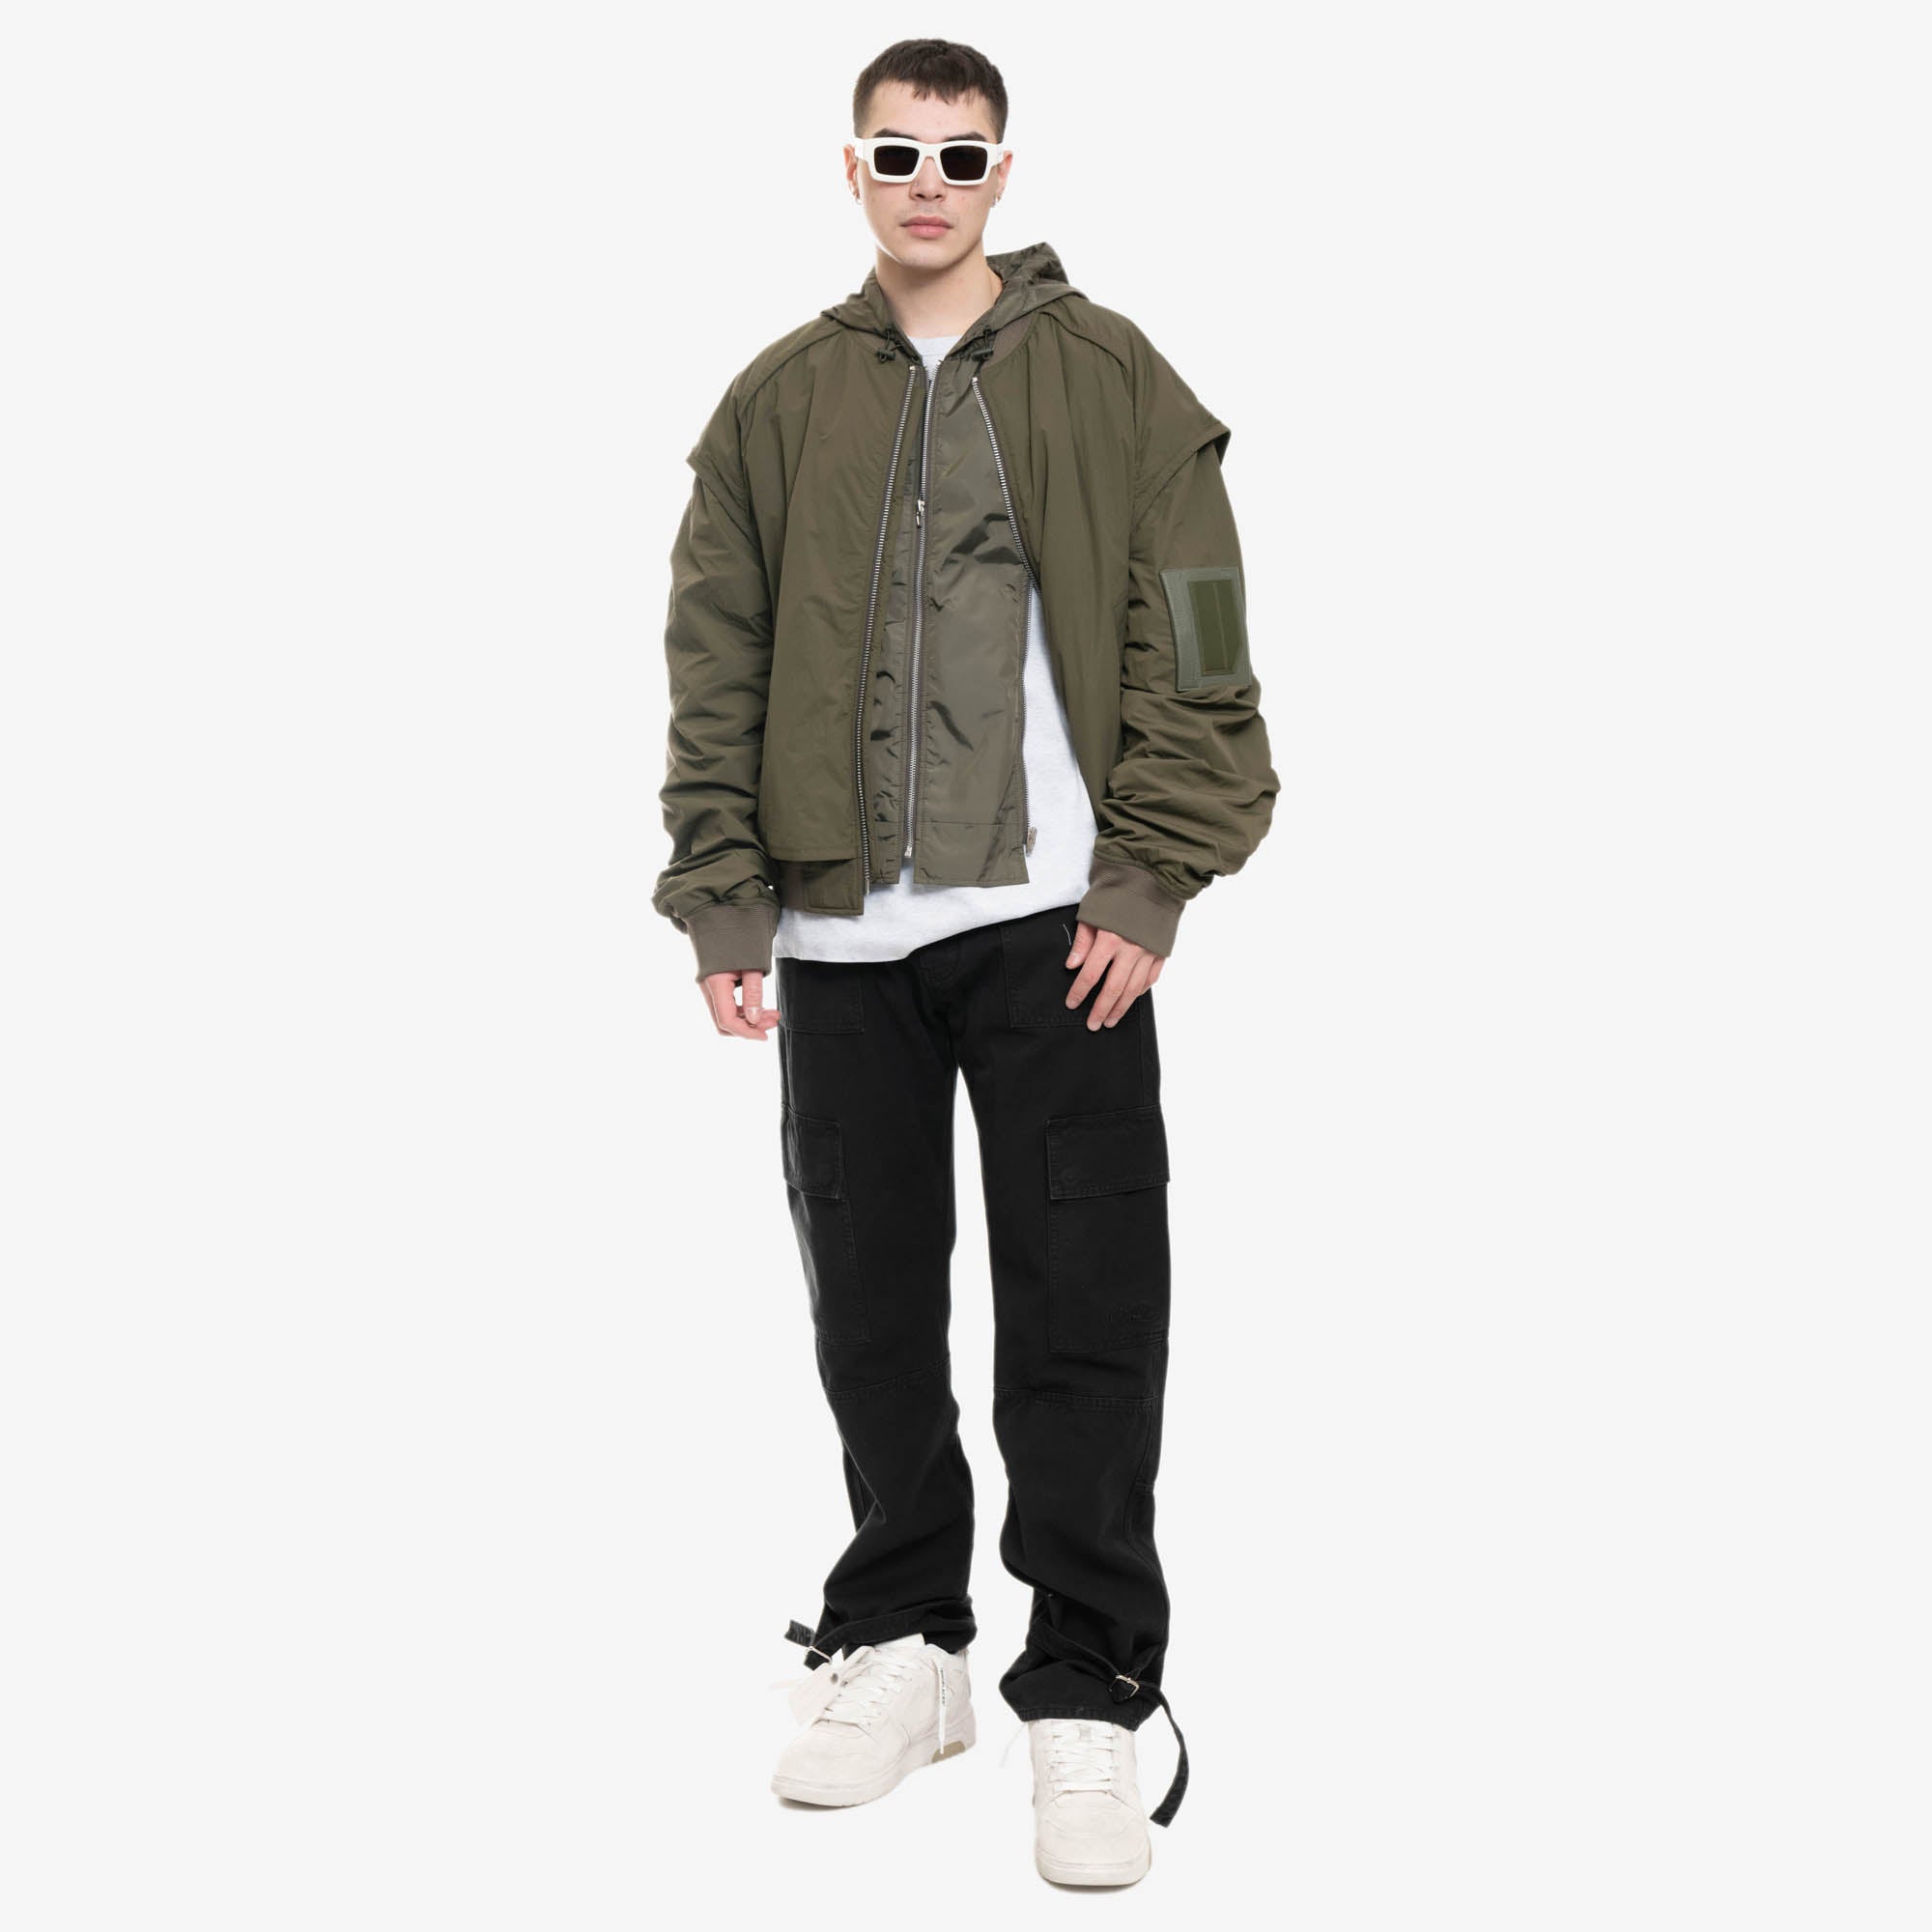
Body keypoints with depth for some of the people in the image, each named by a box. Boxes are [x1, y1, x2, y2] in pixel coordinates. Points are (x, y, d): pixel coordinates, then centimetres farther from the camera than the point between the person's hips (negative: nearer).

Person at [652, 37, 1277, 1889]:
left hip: (1054, 923, -2)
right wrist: (722, 901, 0)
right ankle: (898, 1643, 25)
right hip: (839, 930, 3)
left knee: (1081, 1318, -2)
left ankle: (1087, 1698, 8)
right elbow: (717, 669, 9)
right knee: (871, 1312, 9)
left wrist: (1150, 879, -9)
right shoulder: (781, 401, 11)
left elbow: (1194, 649, 0)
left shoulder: (1111, 380, 5)